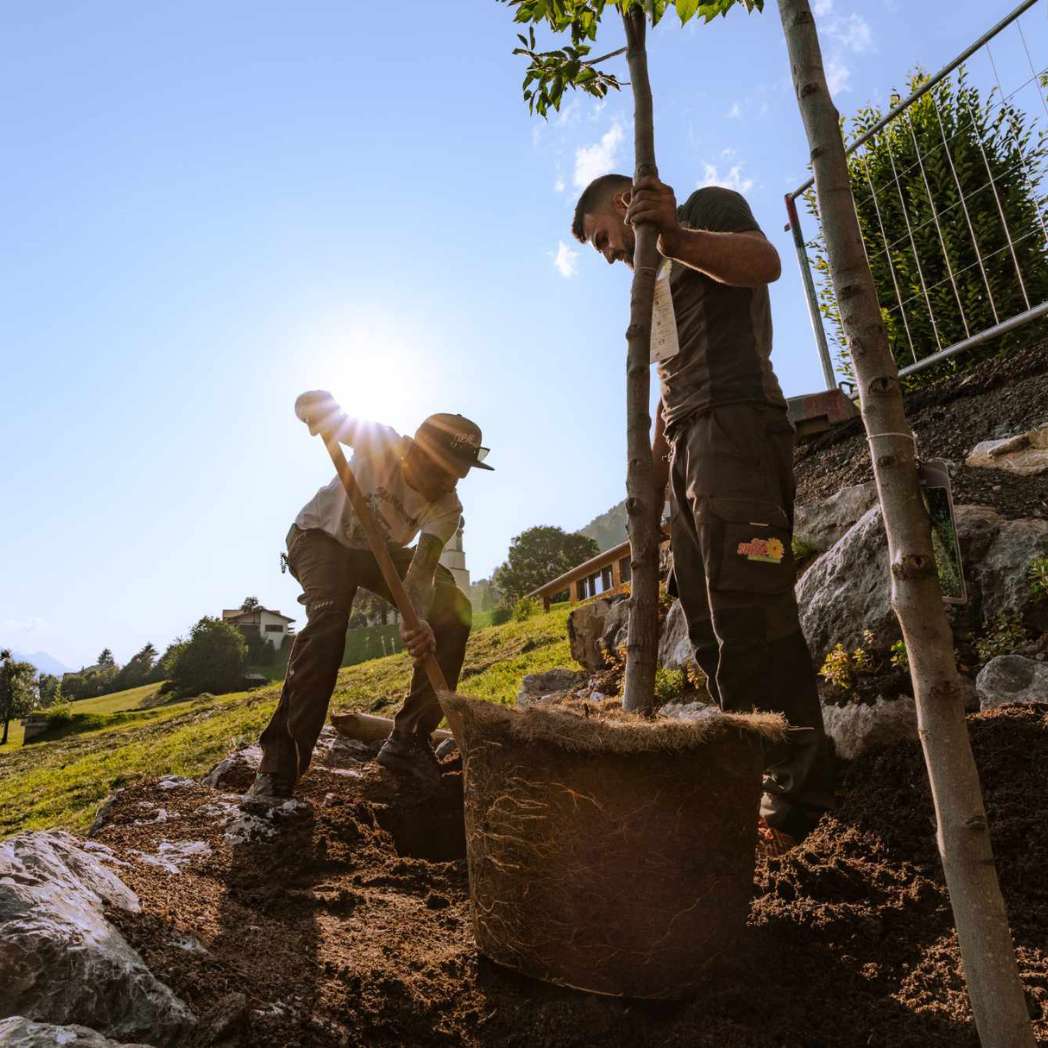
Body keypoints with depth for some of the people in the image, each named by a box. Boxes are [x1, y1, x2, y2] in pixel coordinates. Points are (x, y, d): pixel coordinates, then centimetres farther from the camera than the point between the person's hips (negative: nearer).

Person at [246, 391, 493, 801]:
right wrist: (315, 405, -46)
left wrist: (419, 621, -51)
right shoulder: (382, 443, -28)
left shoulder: (447, 510, -21)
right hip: (321, 536, -4)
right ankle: (278, 765, -27)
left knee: (453, 611, -15)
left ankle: (408, 739, -8)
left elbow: (423, 569, -32)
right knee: (328, 619, -33)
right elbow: (312, 405, -22)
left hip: (380, 551, 4)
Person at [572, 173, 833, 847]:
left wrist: (678, 237, -30)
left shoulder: (708, 207, 11)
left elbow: (765, 261, -13)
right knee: (712, 628, -1)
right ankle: (754, 783, 1)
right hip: (689, 444, 9)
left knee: (750, 618, -17)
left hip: (734, 425, -8)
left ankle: (796, 797, -12)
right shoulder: (659, 278, 33)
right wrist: (653, 482, 20)